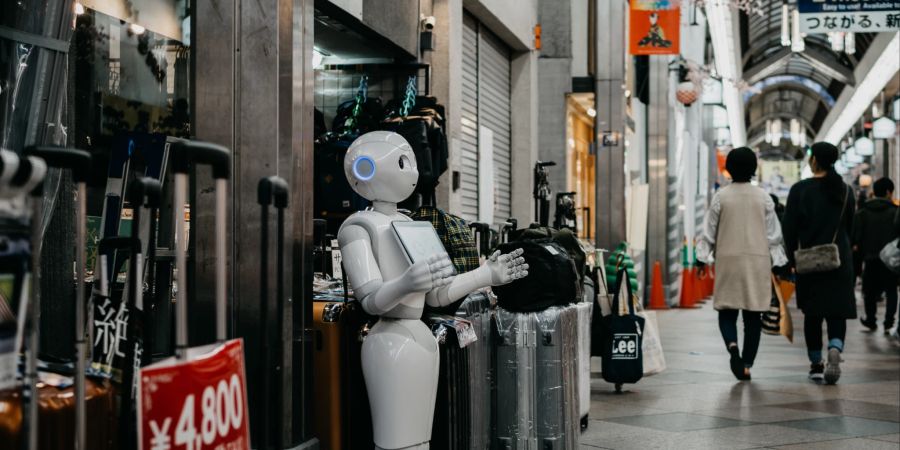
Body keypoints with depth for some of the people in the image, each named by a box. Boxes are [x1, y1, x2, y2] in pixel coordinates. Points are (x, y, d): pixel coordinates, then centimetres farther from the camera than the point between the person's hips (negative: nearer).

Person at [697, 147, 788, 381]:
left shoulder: (721, 196, -3)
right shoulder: (763, 197, 1)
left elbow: (709, 231, 1)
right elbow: (774, 233, 5)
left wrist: (702, 259, 10)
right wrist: (777, 262, 13)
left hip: (728, 260, -1)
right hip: (758, 260, 1)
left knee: (727, 312, 7)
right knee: (753, 315, 7)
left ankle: (732, 346, -21)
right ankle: (747, 365, 5)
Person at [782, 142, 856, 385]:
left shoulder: (800, 190, -7)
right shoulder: (845, 191, 6)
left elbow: (790, 228, -7)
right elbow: (849, 226, 11)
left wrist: (793, 257, 3)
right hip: (840, 261, 2)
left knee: (812, 313, 8)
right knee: (837, 311, 3)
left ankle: (816, 365, 12)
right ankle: (835, 349, -24)